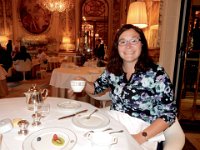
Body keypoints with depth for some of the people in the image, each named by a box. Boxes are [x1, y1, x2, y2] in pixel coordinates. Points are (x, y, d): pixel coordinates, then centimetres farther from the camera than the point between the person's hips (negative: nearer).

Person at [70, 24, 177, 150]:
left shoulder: (156, 73, -13)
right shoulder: (112, 70, 1)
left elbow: (169, 114, -10)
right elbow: (96, 87, 16)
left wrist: (141, 137, -19)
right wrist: (83, 83, -5)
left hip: (145, 134, -3)